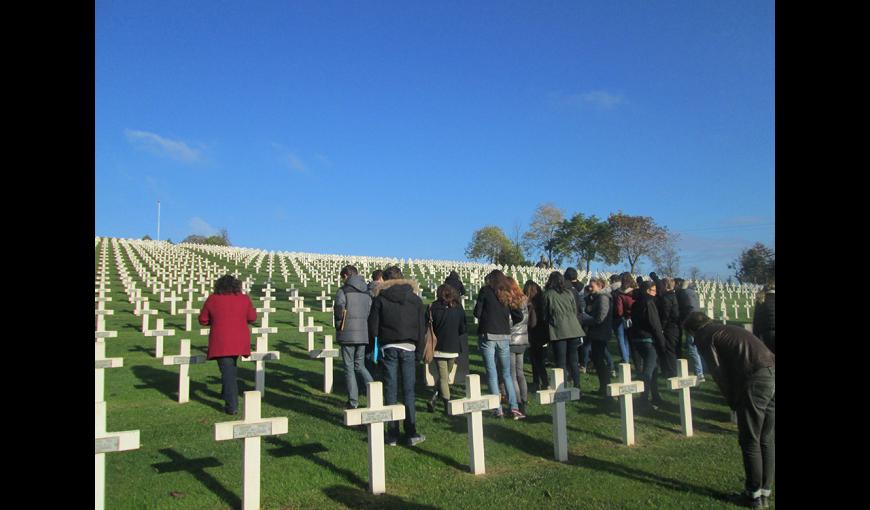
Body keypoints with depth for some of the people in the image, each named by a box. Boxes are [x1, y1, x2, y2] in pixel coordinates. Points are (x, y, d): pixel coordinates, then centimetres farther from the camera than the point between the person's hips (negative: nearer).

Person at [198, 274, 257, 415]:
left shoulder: (212, 299, -3)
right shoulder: (244, 299, 0)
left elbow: (203, 320, 5)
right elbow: (252, 318, 6)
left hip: (221, 343, -3)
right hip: (239, 341, 3)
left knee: (227, 372, -1)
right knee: (230, 368, 23)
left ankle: (232, 406, -6)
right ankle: (226, 394, 39)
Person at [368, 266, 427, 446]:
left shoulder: (380, 298, 3)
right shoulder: (415, 299, 9)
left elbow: (373, 326, 0)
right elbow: (422, 328, 9)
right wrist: (419, 353, 13)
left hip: (388, 348, -1)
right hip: (408, 348, 1)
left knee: (390, 390, 4)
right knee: (408, 390, 5)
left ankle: (392, 434, 8)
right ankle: (411, 433, 6)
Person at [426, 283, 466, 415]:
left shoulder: (433, 308, -8)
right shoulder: (458, 309, -3)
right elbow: (462, 330, 3)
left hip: (439, 347, -1)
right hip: (453, 348, 1)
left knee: (443, 377, 7)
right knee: (446, 375, 15)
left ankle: (447, 405, 3)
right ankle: (433, 399, 7)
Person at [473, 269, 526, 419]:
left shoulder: (485, 290, -1)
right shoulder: (508, 294, 8)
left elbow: (477, 313, -5)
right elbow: (519, 317, 5)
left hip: (487, 336, -3)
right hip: (504, 337, 3)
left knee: (492, 374, 3)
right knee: (506, 374, 13)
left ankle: (498, 410, 2)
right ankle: (514, 407, 4)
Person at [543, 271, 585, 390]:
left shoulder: (548, 294, -3)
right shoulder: (569, 292, 7)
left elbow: (545, 313, 4)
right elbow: (575, 310, 13)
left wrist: (548, 323, 20)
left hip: (558, 330, -4)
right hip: (573, 329, 4)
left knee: (561, 362, 0)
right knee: (573, 360, 11)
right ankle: (577, 385, 13)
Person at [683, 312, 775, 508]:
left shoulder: (704, 337, 7)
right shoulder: (731, 329, 28)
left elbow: (719, 372, -2)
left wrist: (733, 402, 10)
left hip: (756, 381, -7)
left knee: (750, 442, 6)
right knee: (767, 441, 16)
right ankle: (765, 492, 25)